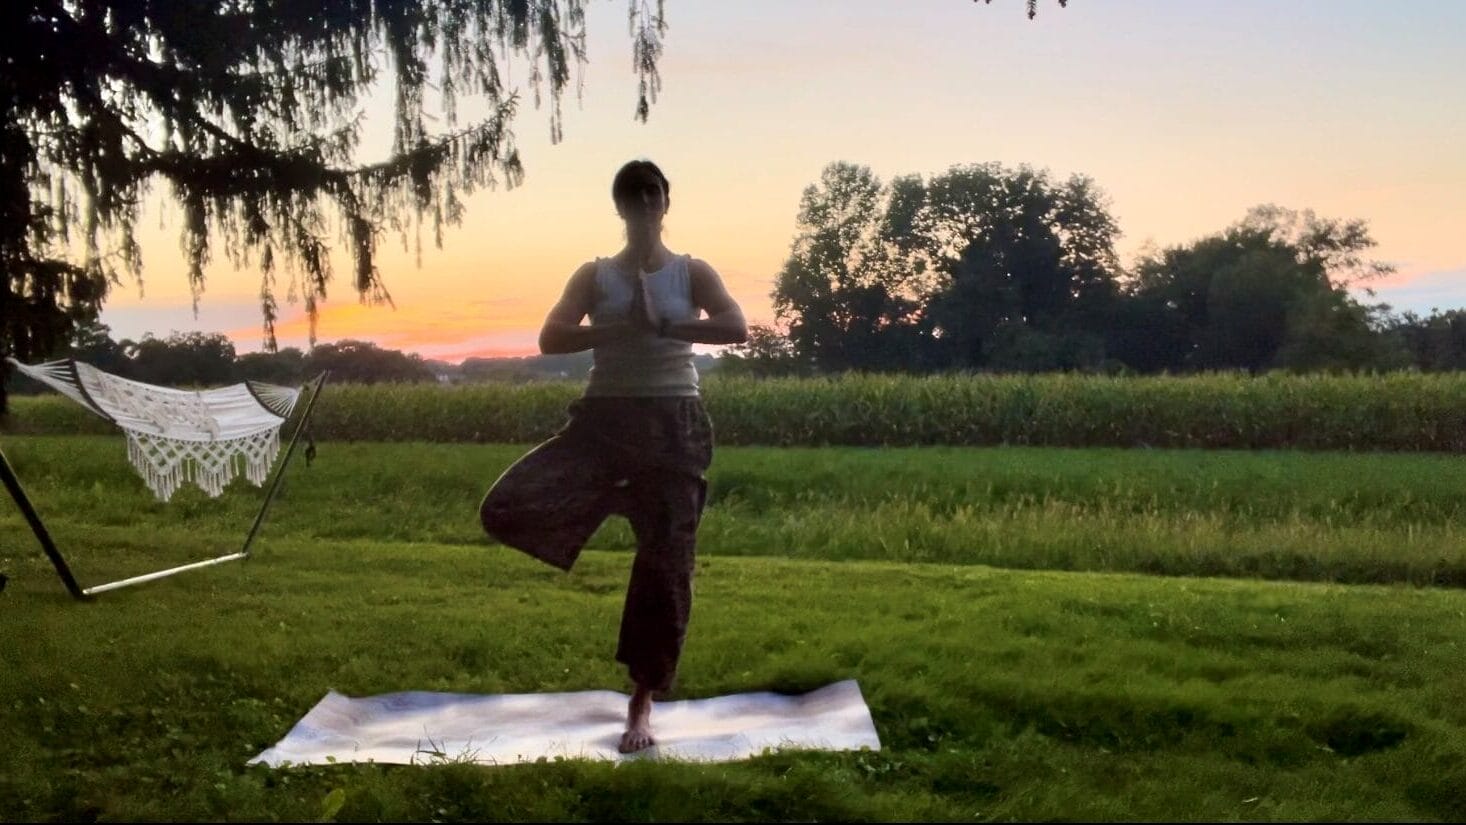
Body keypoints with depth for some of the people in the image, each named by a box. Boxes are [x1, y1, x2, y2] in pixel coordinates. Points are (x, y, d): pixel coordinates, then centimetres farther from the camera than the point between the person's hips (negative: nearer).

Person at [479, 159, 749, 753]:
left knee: (665, 564, -2)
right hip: (605, 420, 1)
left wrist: (664, 327, -17)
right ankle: (614, 500, 8)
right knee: (505, 508, -18)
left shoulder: (692, 273, 5)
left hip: (673, 426, -1)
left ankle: (642, 703, 12)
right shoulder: (595, 275, 7)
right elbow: (550, 339, -5)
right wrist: (619, 329, -17)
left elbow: (736, 329, -11)